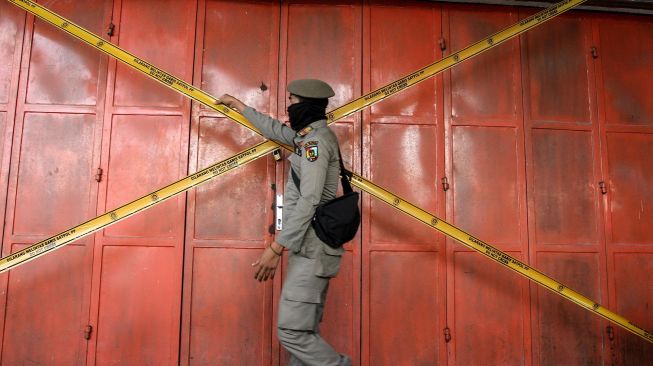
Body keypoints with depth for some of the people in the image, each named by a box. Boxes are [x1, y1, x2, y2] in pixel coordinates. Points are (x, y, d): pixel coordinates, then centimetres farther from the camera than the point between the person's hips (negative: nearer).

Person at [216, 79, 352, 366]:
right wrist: (238, 105, 43)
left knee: (291, 330, -10)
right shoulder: (311, 136, 17)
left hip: (312, 249, -10)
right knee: (304, 329, 9)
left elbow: (309, 201, -22)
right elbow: (275, 129, 34)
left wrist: (276, 248, -23)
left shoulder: (316, 140, -13)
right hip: (311, 248, 10)